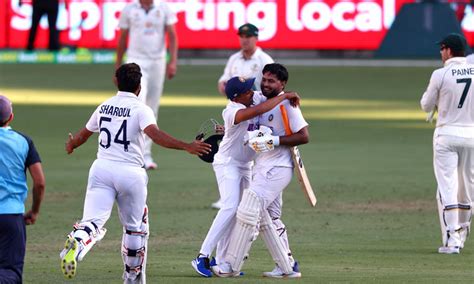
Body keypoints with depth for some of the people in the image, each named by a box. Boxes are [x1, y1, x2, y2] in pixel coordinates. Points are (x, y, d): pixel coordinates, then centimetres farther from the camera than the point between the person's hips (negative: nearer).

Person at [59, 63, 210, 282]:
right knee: (135, 227, 17)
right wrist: (187, 147, -27)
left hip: (101, 168, 3)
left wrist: (71, 145, 52)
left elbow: (84, 134, 30)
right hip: (130, 173, -3)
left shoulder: (104, 107, 14)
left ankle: (76, 243, -44)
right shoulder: (140, 109, -3)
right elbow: (155, 134, -21)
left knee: (94, 220, -11)